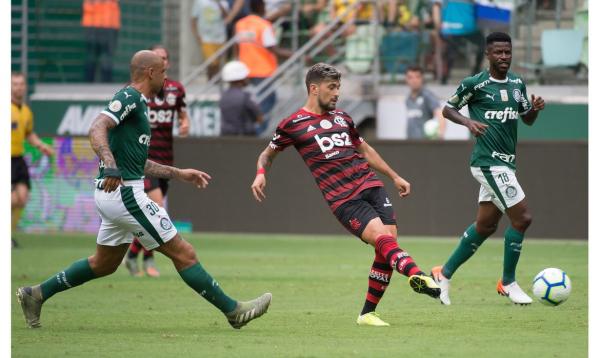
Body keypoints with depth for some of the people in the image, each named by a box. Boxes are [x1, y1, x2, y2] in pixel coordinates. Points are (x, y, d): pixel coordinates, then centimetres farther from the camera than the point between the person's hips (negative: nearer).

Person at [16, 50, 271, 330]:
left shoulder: (137, 104, 20)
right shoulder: (129, 97, -11)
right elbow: (97, 129, -27)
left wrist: (179, 174, 28)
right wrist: (111, 167, -42)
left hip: (112, 194, 11)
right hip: (124, 192, -11)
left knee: (104, 264, 21)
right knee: (183, 254, -7)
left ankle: (37, 294, 24)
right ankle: (233, 311, -4)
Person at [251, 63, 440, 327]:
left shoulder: (341, 118, 21)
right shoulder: (293, 125, 5)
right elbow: (268, 154, 16)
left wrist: (394, 177, 33)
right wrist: (261, 174, -6)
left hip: (370, 185, 6)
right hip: (342, 199, -6)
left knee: (389, 241, -8)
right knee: (382, 236, -27)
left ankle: (367, 313, 0)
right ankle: (416, 275, -53)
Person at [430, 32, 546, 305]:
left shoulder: (517, 83, 11)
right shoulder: (474, 84, -8)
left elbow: (527, 119, 19)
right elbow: (448, 109, 2)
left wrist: (536, 108, -4)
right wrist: (468, 121, -17)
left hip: (504, 163, 8)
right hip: (488, 162, -8)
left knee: (486, 225, 12)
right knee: (522, 218, -12)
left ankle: (445, 273, 25)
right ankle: (508, 283, 1)